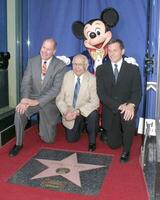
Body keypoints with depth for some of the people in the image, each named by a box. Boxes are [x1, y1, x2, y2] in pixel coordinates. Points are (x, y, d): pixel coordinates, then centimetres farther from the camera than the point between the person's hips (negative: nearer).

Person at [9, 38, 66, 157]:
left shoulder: (60, 66, -12)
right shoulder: (32, 61, -2)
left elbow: (56, 89, -19)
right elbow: (26, 82, -7)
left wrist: (37, 101, -29)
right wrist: (25, 99, -27)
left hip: (49, 102, -1)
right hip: (33, 98, 2)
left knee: (48, 139, 2)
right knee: (20, 111, -33)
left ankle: (50, 124, 38)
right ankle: (19, 143, -12)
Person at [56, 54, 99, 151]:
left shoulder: (92, 79, -12)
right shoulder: (67, 76, -5)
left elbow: (95, 102, -19)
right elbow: (60, 98, -3)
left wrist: (78, 111, -31)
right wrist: (65, 112, -21)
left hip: (85, 112, -2)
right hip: (70, 113, 2)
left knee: (93, 114, -33)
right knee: (71, 139, -4)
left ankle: (92, 142, -8)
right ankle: (81, 125, 31)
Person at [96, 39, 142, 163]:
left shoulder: (133, 69, -3)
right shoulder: (101, 70, -1)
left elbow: (137, 92, -9)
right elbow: (101, 93, -9)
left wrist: (131, 106, -32)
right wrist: (119, 106, -23)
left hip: (128, 107, -1)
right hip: (110, 110, 2)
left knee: (129, 118, -37)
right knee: (113, 144, 3)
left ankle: (126, 151, -12)